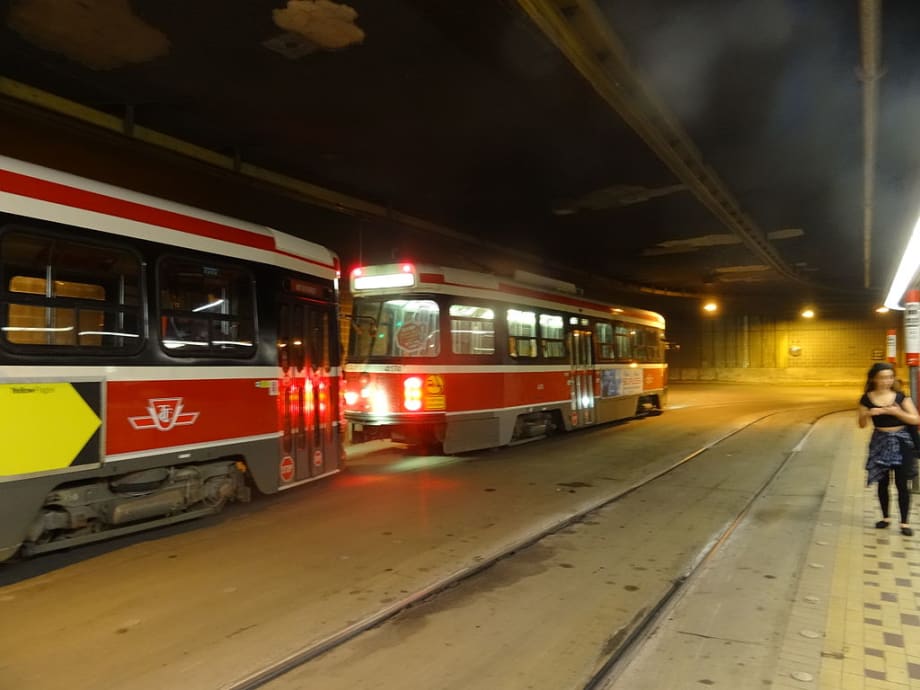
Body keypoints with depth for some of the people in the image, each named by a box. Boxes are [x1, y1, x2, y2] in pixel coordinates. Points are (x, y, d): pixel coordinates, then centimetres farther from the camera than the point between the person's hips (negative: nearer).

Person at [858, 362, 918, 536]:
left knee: (901, 483, -1)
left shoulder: (901, 397, -4)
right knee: (882, 482, 9)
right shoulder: (867, 398, -3)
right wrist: (868, 414, -18)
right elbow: (862, 424, 2)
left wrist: (897, 412, -22)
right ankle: (885, 517, 24)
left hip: (900, 441, -1)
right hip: (880, 442, 1)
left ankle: (904, 522, 7)